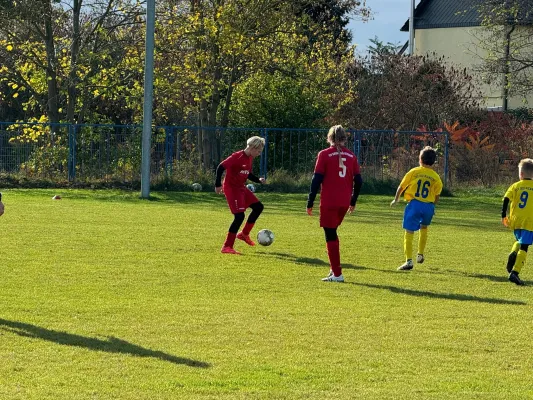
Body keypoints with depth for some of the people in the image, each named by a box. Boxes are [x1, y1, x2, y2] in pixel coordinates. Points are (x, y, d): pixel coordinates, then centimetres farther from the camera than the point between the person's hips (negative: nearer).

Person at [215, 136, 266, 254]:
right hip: (231, 188, -10)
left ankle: (244, 234, 27)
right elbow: (221, 167, -24)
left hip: (241, 188, 10)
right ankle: (227, 247, -12)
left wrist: (258, 180, 4)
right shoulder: (237, 156, -22)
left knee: (258, 207, 14)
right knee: (239, 216, -17)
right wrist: (218, 185, -25)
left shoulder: (250, 158, 7)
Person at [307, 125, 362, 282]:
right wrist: (353, 202, 20)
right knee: (332, 233, 21)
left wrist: (310, 203, -3)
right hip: (344, 203, 5)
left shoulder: (324, 155, -5)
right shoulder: (351, 156, 7)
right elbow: (358, 181, 8)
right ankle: (334, 268, 18)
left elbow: (317, 180, -8)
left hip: (329, 203, -5)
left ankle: (337, 274, -2)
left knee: (330, 235, 1)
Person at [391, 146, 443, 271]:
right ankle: (420, 255, 30)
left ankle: (409, 261, -15)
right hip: (428, 206, 3)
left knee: (409, 232, -3)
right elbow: (437, 196, 9)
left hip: (414, 204, -3)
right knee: (424, 228, 29)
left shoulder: (414, 172, 2)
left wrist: (396, 199, 25)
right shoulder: (436, 177, 6)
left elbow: (401, 187, 9)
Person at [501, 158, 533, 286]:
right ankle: (515, 273, -17)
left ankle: (513, 254, -3)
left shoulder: (515, 186, 4)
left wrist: (503, 215, 1)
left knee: (519, 241, 28)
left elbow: (506, 199, -5)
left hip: (515, 221, 3)